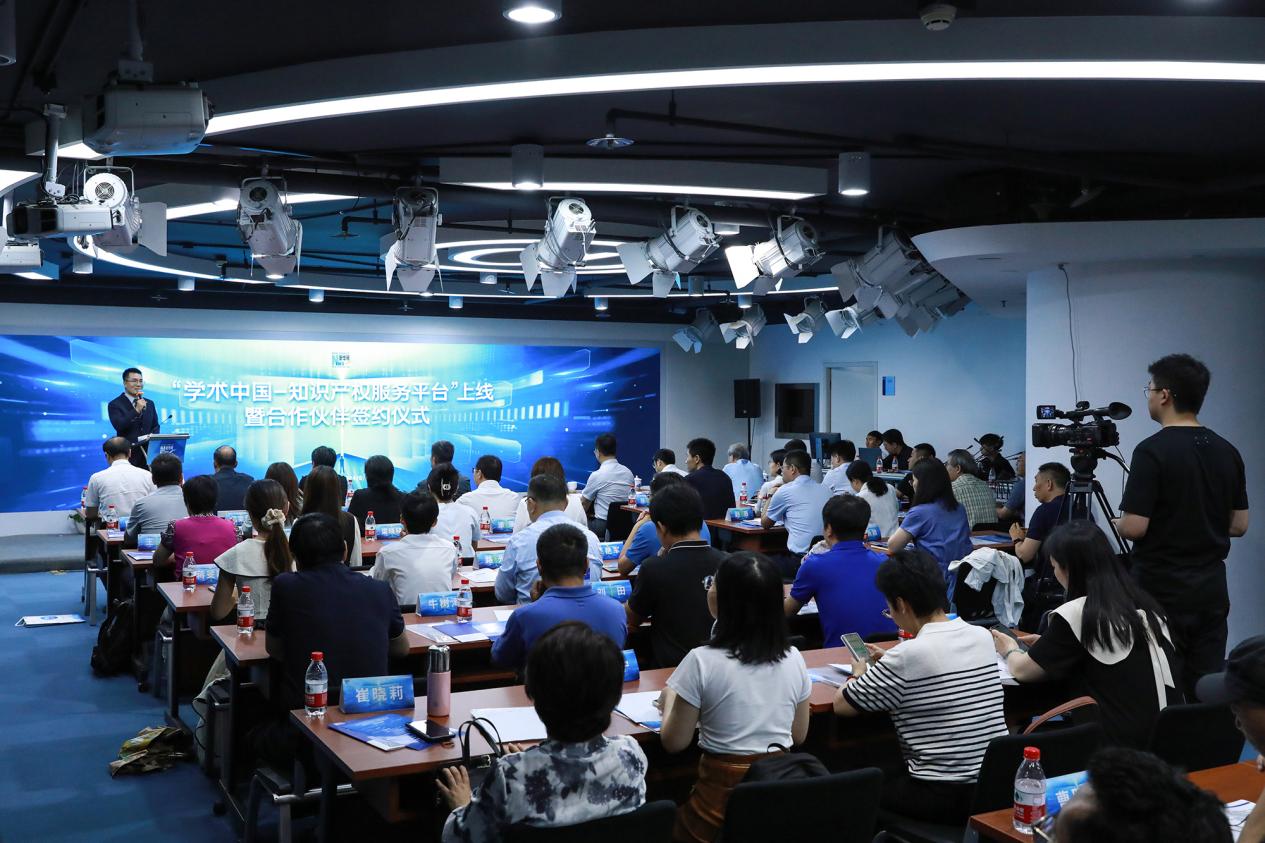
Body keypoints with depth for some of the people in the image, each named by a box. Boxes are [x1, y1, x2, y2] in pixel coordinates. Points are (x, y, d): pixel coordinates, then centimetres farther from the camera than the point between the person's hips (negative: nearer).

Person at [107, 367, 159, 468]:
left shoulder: (149, 403, 17)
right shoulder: (114, 404, 0)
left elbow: (155, 426, 18)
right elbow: (119, 426, -14)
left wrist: (153, 435, -4)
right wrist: (136, 410, -21)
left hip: (148, 455, 4)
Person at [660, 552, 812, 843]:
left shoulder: (703, 661, -15)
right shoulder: (793, 657, -1)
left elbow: (674, 742, -5)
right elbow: (799, 735, 12)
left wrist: (670, 699, 13)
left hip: (724, 794, -5)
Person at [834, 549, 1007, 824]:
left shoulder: (906, 656, -20)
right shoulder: (983, 637, 0)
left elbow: (842, 705, -8)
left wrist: (859, 675, 11)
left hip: (944, 799, -6)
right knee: (892, 768, 29)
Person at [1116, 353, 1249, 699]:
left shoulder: (1152, 450, -17)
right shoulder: (1227, 451, 5)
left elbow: (1134, 527, -19)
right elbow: (1238, 525, 10)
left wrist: (1117, 523, 2)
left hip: (1162, 589, -6)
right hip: (1211, 586, 7)